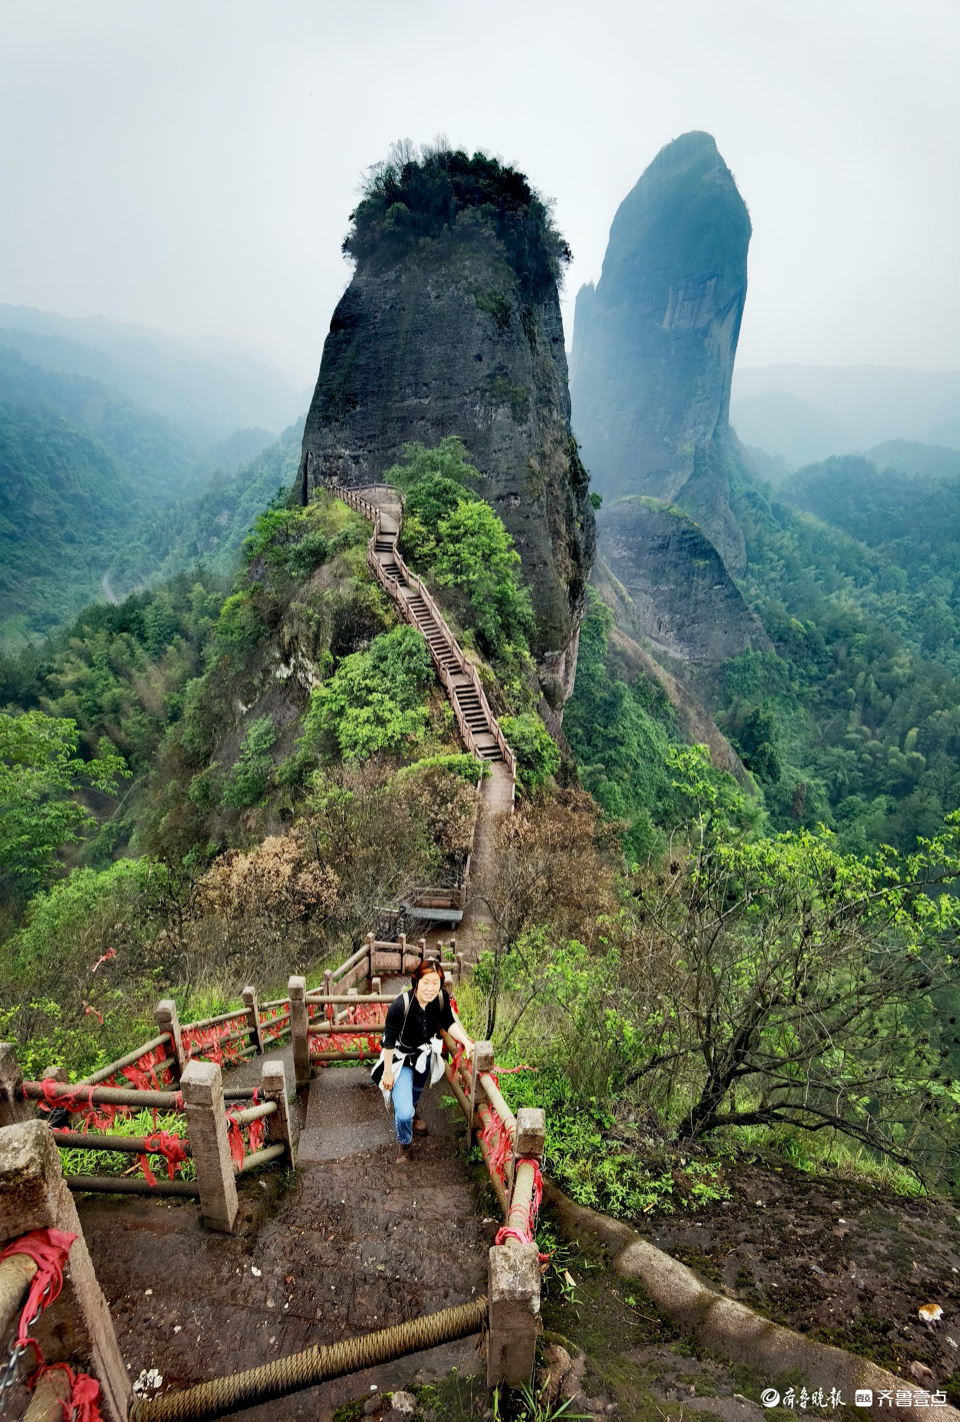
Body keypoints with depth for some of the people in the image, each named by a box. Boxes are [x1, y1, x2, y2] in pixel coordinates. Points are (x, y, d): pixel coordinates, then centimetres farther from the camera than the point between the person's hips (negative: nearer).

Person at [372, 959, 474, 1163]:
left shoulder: (442, 997, -28)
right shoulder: (400, 1006, -40)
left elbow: (449, 1023, -8)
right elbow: (388, 1041, -25)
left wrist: (466, 1042, -22)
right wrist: (388, 1072, -15)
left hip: (424, 1053, 5)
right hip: (401, 1058, -5)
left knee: (416, 1090, 33)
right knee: (404, 1112, -10)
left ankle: (411, 1109, 68)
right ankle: (404, 1142, 24)